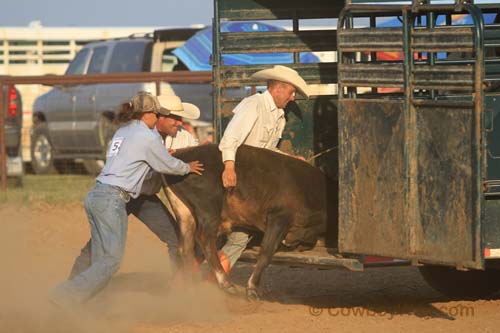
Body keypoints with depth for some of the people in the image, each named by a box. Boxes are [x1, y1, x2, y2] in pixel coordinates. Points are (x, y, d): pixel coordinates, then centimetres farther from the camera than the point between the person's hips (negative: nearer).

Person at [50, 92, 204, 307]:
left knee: (100, 260, 9)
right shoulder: (147, 137, -5)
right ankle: (67, 295, -15)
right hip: (112, 200, -9)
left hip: (95, 195, 9)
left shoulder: (122, 132, 19)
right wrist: (188, 168, 26)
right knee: (111, 260, -6)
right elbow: (168, 165, 7)